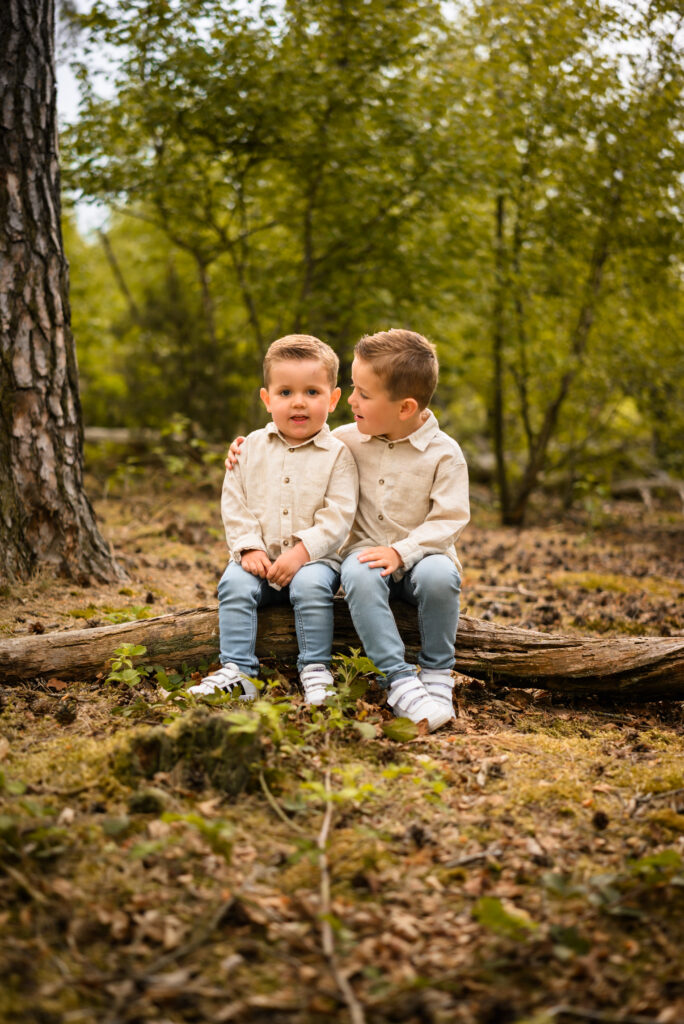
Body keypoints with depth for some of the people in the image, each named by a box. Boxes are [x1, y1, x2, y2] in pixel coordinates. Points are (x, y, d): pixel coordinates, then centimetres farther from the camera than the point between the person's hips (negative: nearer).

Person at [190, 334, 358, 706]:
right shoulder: (252, 447, 8)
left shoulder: (337, 454, -1)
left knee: (311, 586, -32)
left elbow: (337, 515, -9)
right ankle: (237, 672, -20)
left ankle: (315, 671, -19)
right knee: (234, 584, -24)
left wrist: (302, 552, -20)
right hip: (259, 557, 3)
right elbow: (234, 504, 6)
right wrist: (248, 548, -9)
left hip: (313, 557, -3)